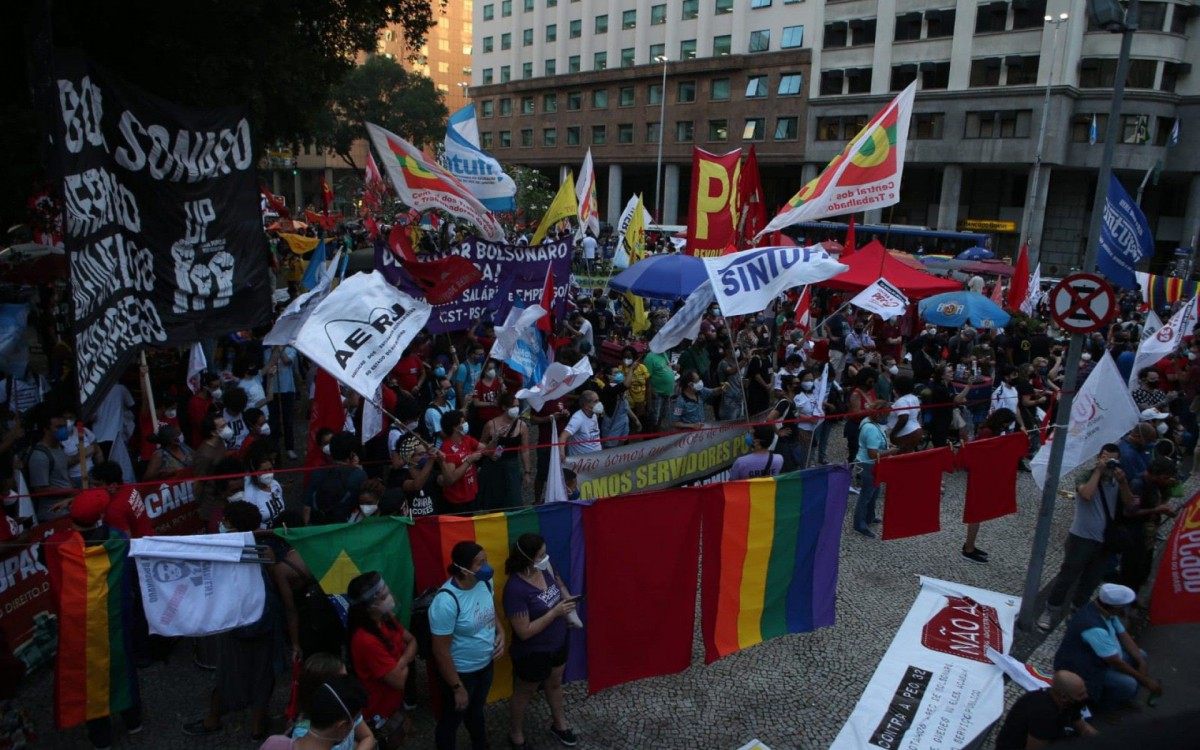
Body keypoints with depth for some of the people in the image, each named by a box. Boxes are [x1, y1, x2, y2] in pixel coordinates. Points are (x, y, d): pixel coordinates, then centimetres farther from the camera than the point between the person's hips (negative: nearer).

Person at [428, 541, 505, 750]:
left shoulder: (485, 581, -13)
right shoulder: (446, 602, -34)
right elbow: (441, 651, -25)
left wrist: (500, 631, -7)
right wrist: (457, 688, -18)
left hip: (485, 664, 7)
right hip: (460, 671, -7)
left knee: (477, 709, 31)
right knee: (453, 717, 19)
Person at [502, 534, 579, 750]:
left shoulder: (545, 569, -12)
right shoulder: (516, 589, -34)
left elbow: (558, 582, 12)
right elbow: (524, 632, -31)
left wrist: (566, 597, -8)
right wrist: (556, 612, -31)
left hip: (557, 643, 7)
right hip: (532, 653, -7)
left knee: (554, 684, 29)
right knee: (524, 693, 19)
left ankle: (559, 723, 54)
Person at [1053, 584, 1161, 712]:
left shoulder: (1105, 610, -8)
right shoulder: (1094, 628, -35)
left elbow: (1123, 635, 3)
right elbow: (1116, 663, -28)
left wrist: (1141, 662, -9)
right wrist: (1145, 680, -17)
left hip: (1096, 656, 10)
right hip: (1080, 670, -10)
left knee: (1140, 655, 10)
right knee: (1130, 685, -24)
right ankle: (1100, 700, 4)